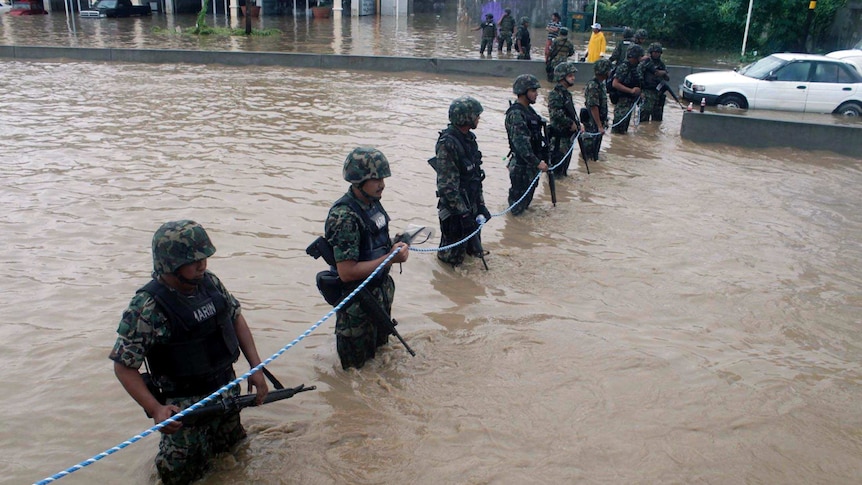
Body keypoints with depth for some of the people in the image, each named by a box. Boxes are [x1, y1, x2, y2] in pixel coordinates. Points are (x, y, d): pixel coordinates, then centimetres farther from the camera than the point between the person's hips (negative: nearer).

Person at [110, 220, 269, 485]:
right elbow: (123, 367, -18)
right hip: (184, 404, -5)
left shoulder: (209, 282, -6)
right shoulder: (147, 308, -24)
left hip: (228, 390, 6)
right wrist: (155, 409, -28)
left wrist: (256, 367, 0)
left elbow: (236, 317, 7)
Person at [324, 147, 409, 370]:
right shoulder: (344, 216, -28)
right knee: (357, 365, 13)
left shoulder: (372, 202, 0)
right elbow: (346, 272, -30)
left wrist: (393, 247, 0)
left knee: (380, 348, 28)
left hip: (381, 293, 8)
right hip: (357, 304, -8)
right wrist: (390, 258, -28)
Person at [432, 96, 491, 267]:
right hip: (454, 209, -8)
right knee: (454, 257, 6)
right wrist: (463, 213, -23)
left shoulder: (468, 138, 6)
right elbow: (447, 185, -24)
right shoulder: (447, 143, -23)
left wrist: (481, 204, 12)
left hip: (471, 204, 8)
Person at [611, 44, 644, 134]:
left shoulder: (635, 68, 12)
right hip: (622, 102, -9)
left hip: (631, 102, 9)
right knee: (618, 130, -8)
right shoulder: (623, 67, -15)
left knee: (624, 130, 16)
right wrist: (631, 90, -25)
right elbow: (615, 84, -22)